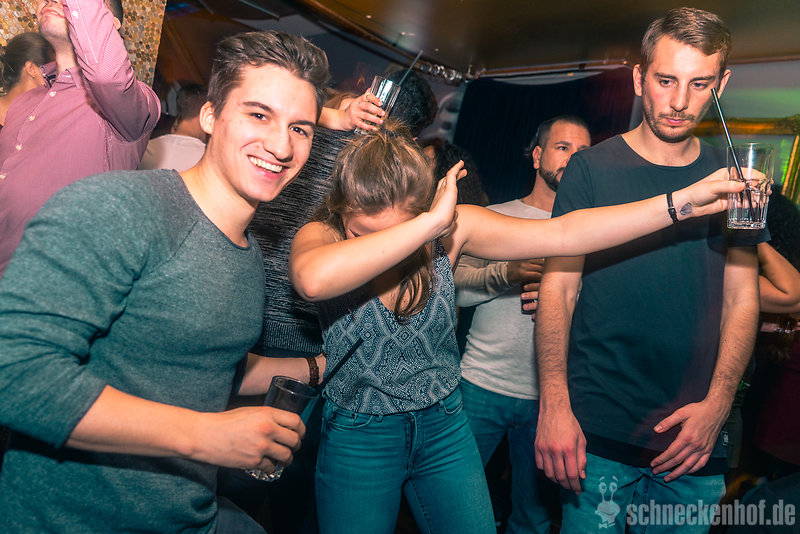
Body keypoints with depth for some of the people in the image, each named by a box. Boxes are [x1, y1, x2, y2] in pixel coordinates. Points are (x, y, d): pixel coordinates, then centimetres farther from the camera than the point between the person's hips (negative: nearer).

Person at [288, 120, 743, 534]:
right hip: (358, 439, -1)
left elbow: (564, 235, -19)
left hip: (445, 427, 2)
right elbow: (314, 279, -44)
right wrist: (429, 223, -40)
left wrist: (683, 201, -24)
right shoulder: (321, 235, -18)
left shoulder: (450, 226, -13)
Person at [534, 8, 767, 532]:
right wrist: (553, 405, -14)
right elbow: (558, 288, -5)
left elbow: (742, 301, 6)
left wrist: (717, 405, -7)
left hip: (695, 436, 3)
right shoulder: (591, 168, -3)